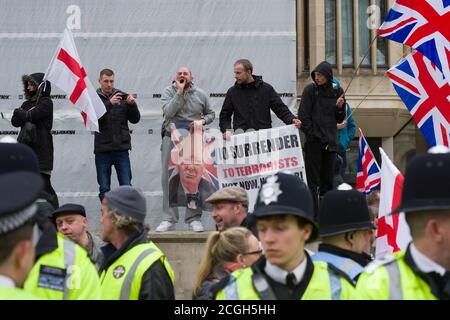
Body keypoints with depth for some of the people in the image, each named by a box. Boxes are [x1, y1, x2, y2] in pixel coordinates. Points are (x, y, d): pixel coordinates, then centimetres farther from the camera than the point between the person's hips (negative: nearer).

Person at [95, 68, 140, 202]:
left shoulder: (122, 96, 7)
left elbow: (135, 119, 7)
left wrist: (132, 104, -11)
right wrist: (109, 104, -23)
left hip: (121, 148, 1)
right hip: (102, 150, -1)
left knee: (126, 187, -2)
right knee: (104, 189, 4)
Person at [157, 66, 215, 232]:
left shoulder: (200, 94, 7)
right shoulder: (168, 92, 2)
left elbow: (211, 113, 18)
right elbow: (168, 112, -14)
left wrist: (202, 121, -3)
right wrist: (179, 92, -14)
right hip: (171, 138, -1)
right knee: (168, 179, 0)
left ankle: (194, 218, 8)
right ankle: (168, 219, 7)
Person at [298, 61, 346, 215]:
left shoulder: (337, 91, 9)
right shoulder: (310, 89, -2)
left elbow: (340, 119, 13)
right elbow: (303, 116, -5)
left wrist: (340, 108, -7)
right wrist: (312, 134, -12)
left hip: (330, 141, 4)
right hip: (313, 142, -4)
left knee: (328, 179, 9)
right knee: (313, 180, -3)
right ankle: (314, 213, -3)